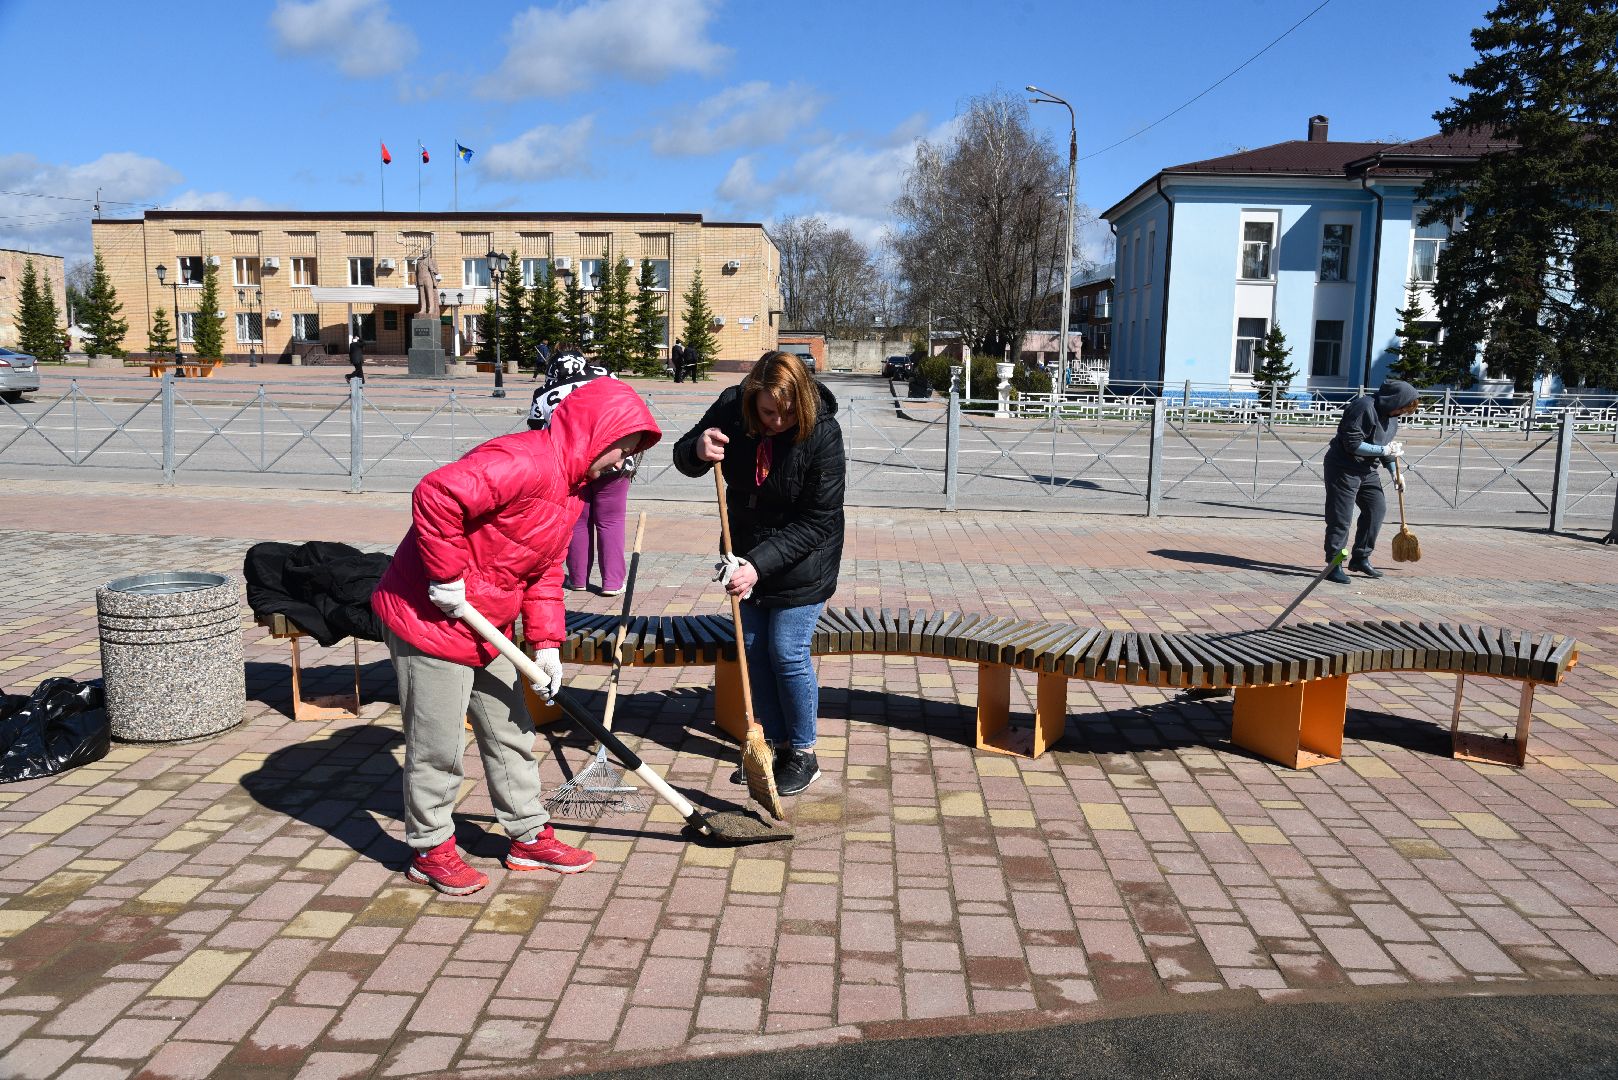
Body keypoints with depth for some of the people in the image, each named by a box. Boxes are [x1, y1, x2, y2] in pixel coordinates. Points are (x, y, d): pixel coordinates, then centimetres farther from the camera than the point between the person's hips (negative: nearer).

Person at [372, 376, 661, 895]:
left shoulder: (571, 487, 9)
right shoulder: (524, 463, -25)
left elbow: (545, 573, 12)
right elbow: (436, 494, -36)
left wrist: (546, 644, 3)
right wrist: (448, 577, -27)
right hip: (430, 617, -10)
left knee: (511, 732, 16)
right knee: (438, 745, 3)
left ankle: (529, 837, 30)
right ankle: (430, 848, 22)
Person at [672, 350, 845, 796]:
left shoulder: (822, 433, -26)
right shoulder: (731, 408, -14)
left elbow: (816, 523, -24)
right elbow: (683, 458, -2)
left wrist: (761, 565, -30)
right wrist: (698, 450, -27)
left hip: (802, 563, -5)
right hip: (749, 557, 5)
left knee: (787, 653, -4)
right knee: (753, 650, 10)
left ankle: (804, 755, 14)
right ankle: (776, 743, 26)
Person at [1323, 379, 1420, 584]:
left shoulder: (1391, 415, 7)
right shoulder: (1363, 408, -22)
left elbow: (1387, 445, 20)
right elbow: (1353, 445, -25)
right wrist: (1384, 450, -23)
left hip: (1367, 470, 9)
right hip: (1343, 469, -9)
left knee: (1377, 508, 8)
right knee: (1340, 518, -6)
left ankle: (1360, 559, 19)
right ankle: (1333, 565, 0)